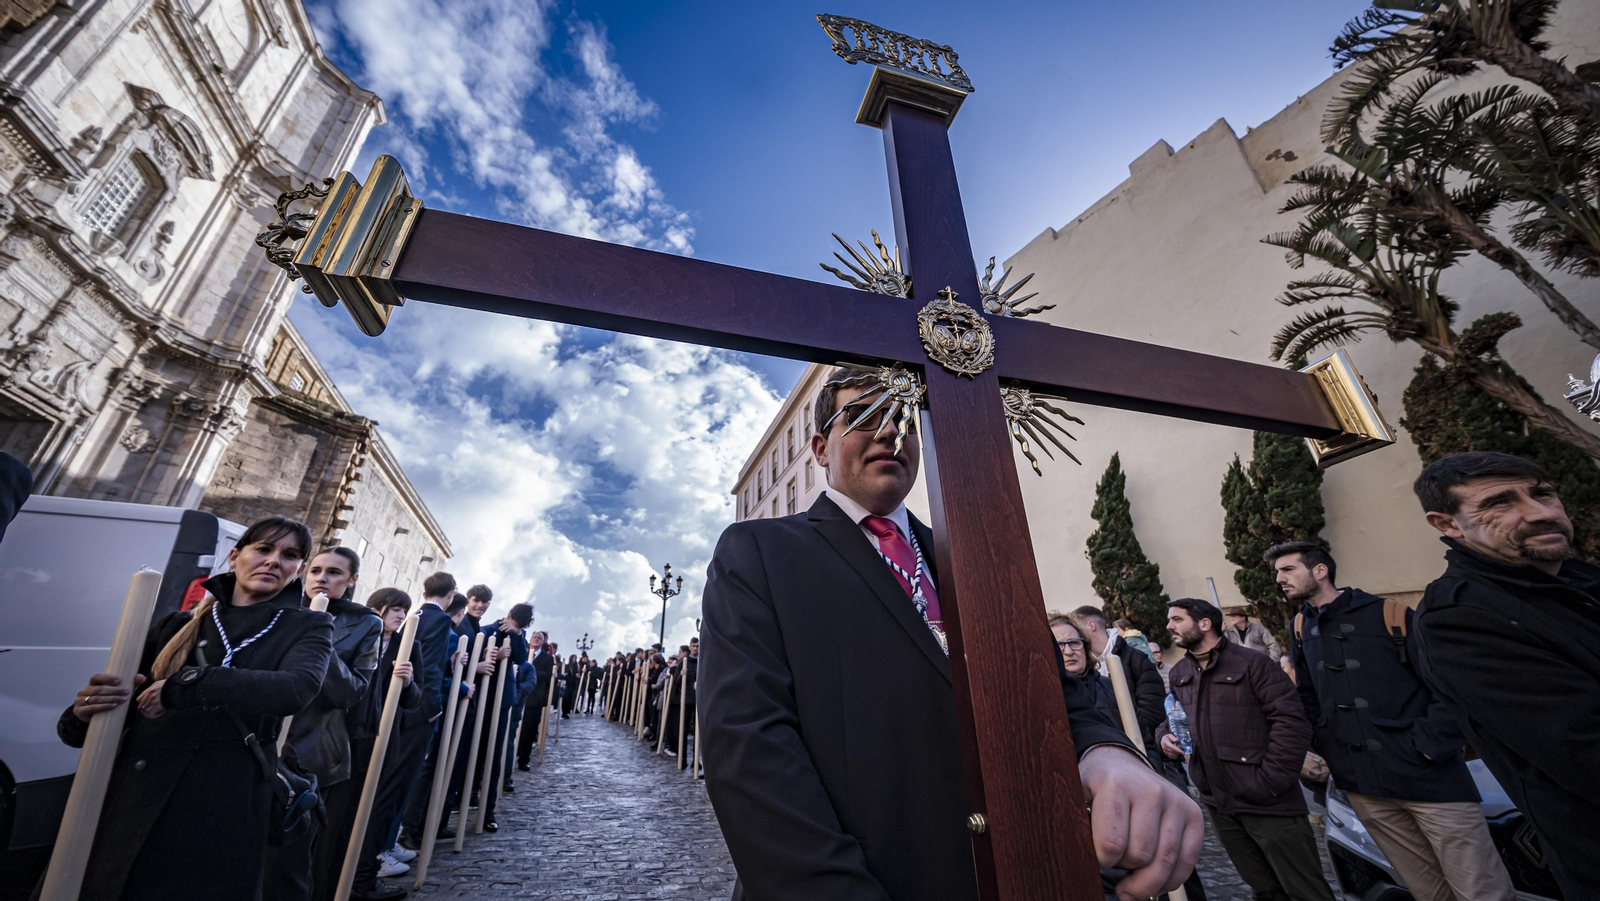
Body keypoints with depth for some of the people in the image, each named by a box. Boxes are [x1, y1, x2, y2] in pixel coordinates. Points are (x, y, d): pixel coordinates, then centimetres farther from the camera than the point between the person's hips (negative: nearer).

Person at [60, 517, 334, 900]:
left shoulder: (306, 628, -1)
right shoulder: (175, 626, 10)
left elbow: (297, 688, -21)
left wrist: (183, 685, -20)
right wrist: (83, 714, -12)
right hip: (129, 805, 3)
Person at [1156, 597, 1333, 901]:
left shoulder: (1251, 663, -12)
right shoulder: (1179, 673, 6)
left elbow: (1292, 721, -16)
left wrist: (1270, 782, -19)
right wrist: (1164, 735, -4)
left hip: (1266, 803, -5)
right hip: (1218, 804, 6)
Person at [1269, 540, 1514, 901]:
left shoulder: (1388, 613, -6)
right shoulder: (1302, 629, 8)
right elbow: (1307, 698, 18)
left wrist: (1432, 746, -14)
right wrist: (1321, 748, 8)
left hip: (1426, 776, -4)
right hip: (1364, 787, 4)